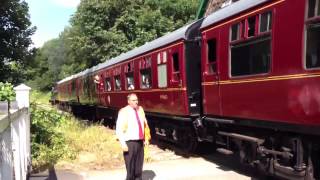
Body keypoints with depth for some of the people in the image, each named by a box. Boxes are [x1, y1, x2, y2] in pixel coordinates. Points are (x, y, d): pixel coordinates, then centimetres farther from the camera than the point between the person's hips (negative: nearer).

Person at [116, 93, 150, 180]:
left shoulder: (140, 109, 9)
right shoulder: (123, 112, -9)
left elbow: (145, 124, 18)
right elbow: (119, 129, -13)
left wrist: (146, 138, 12)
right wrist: (123, 144, -18)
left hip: (139, 142, 6)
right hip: (129, 143, -6)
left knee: (139, 166, 13)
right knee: (130, 166, 1)